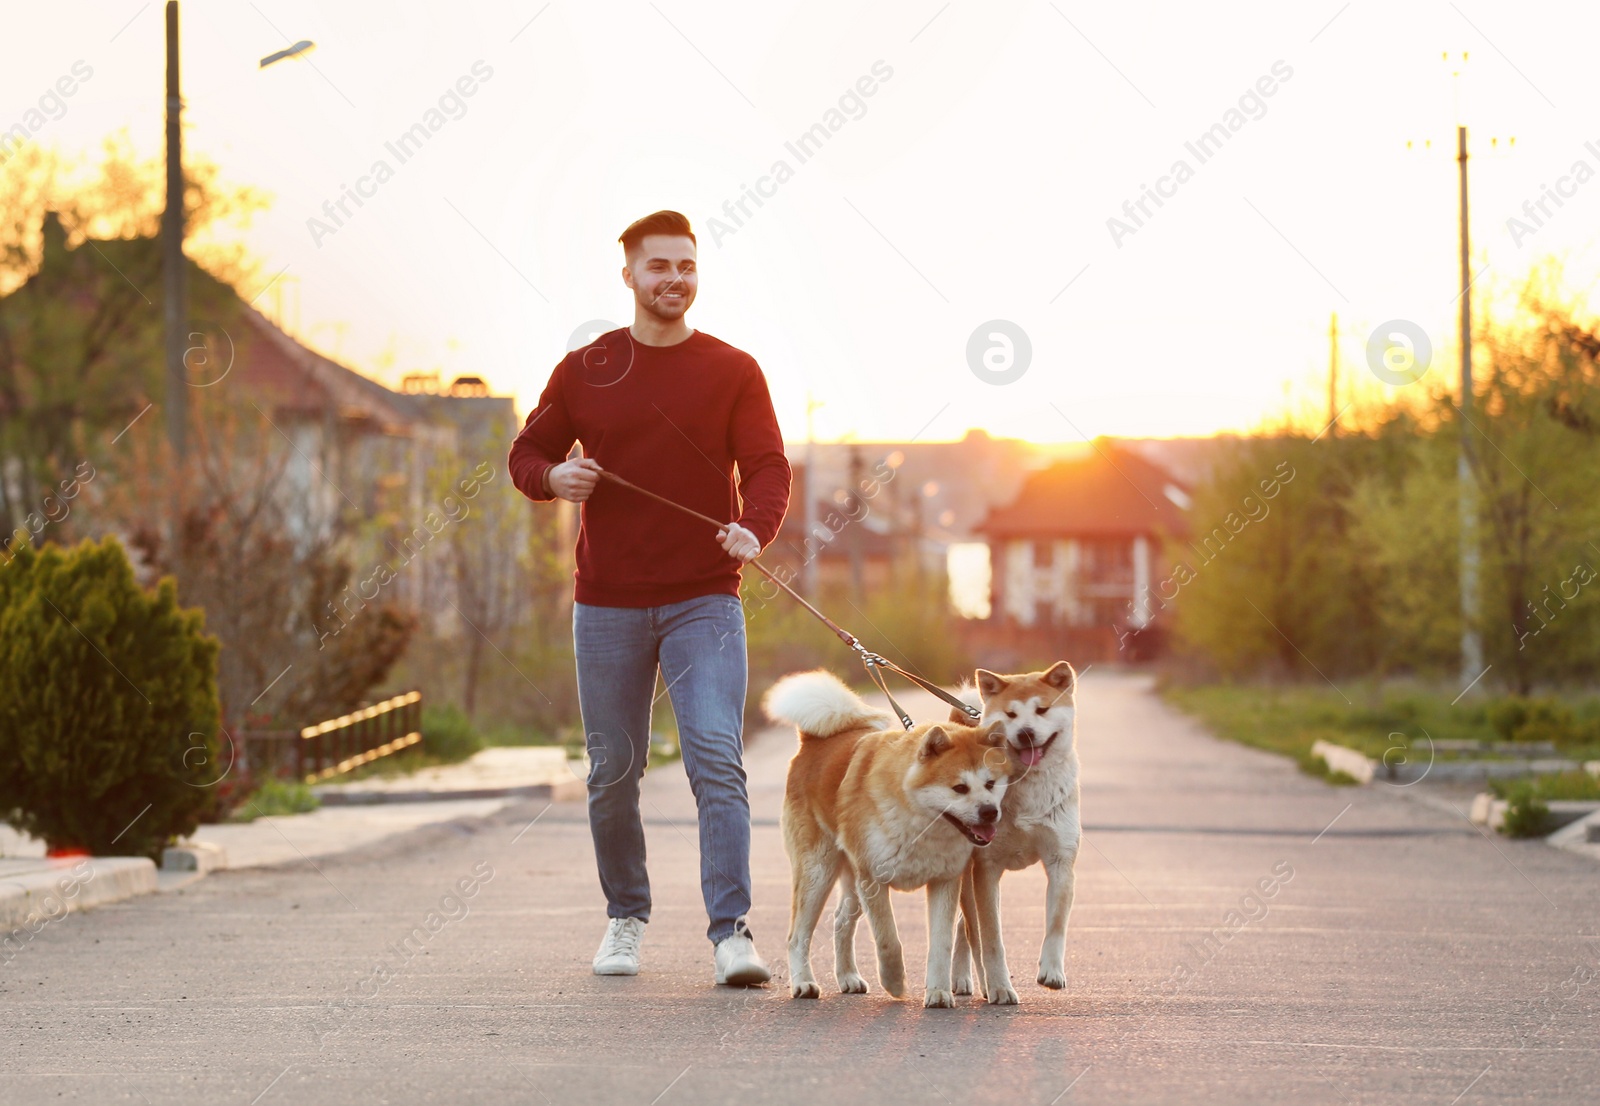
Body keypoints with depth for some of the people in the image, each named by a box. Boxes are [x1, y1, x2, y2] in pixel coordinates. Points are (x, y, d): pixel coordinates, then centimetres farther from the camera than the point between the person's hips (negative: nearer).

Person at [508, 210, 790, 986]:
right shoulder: (585, 370, 6)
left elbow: (768, 468, -3)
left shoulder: (733, 372, 3)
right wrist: (555, 476, -12)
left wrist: (754, 529, -24)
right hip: (607, 602, 2)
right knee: (613, 770, 8)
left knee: (717, 759, -14)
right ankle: (625, 918, 26)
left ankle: (731, 930, -16)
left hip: (703, 598, -2)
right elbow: (527, 454, 12)